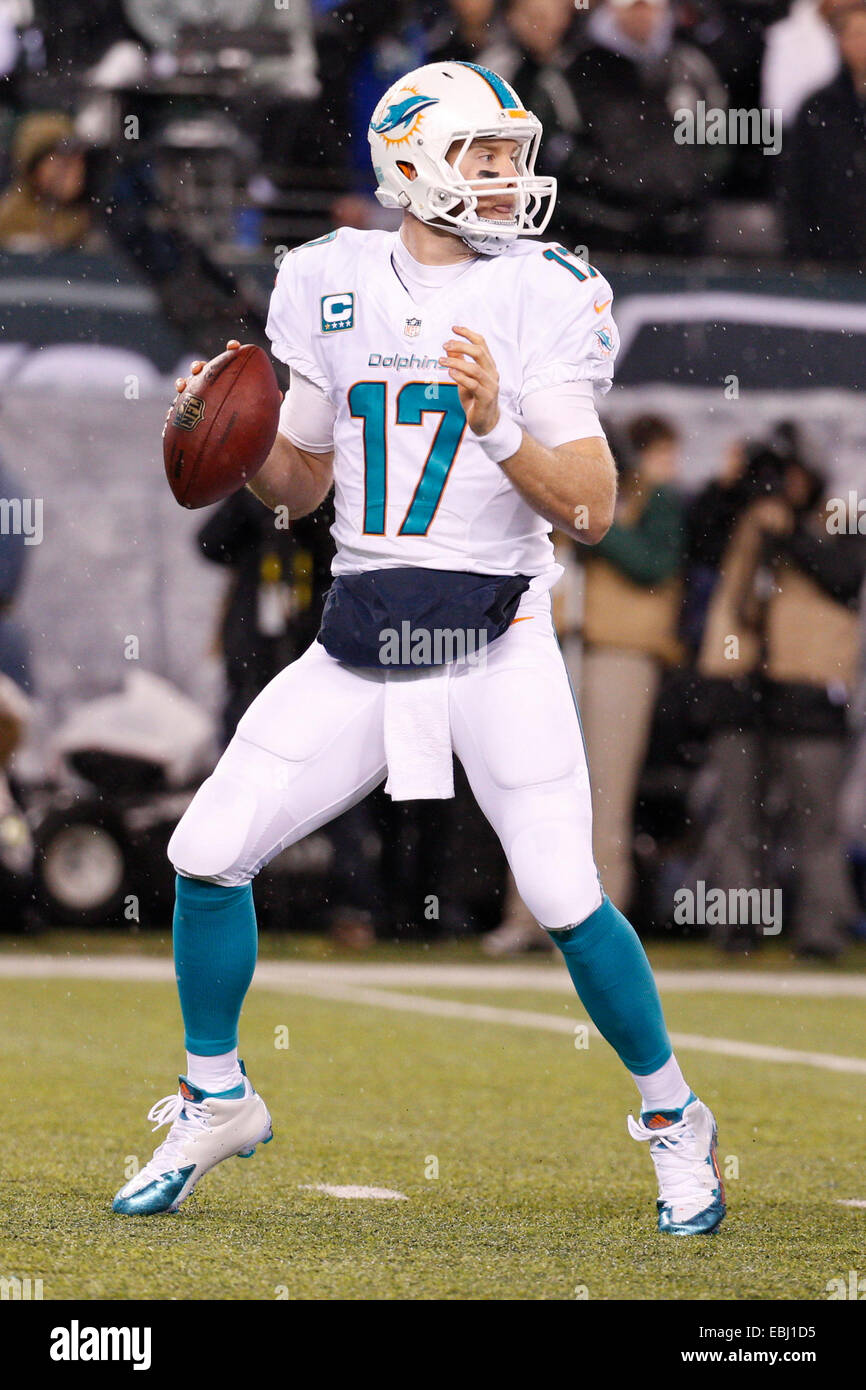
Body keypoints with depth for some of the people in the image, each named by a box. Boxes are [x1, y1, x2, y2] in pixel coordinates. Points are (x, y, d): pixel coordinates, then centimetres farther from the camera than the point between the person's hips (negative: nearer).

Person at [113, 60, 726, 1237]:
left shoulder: (543, 299, -5)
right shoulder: (335, 287, 6)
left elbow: (593, 512, -10)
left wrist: (498, 430, -24)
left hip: (496, 643, -4)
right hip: (359, 647, 4)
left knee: (565, 900, -10)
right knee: (208, 854, 0)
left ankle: (674, 1118, 13)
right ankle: (216, 1100, 22)